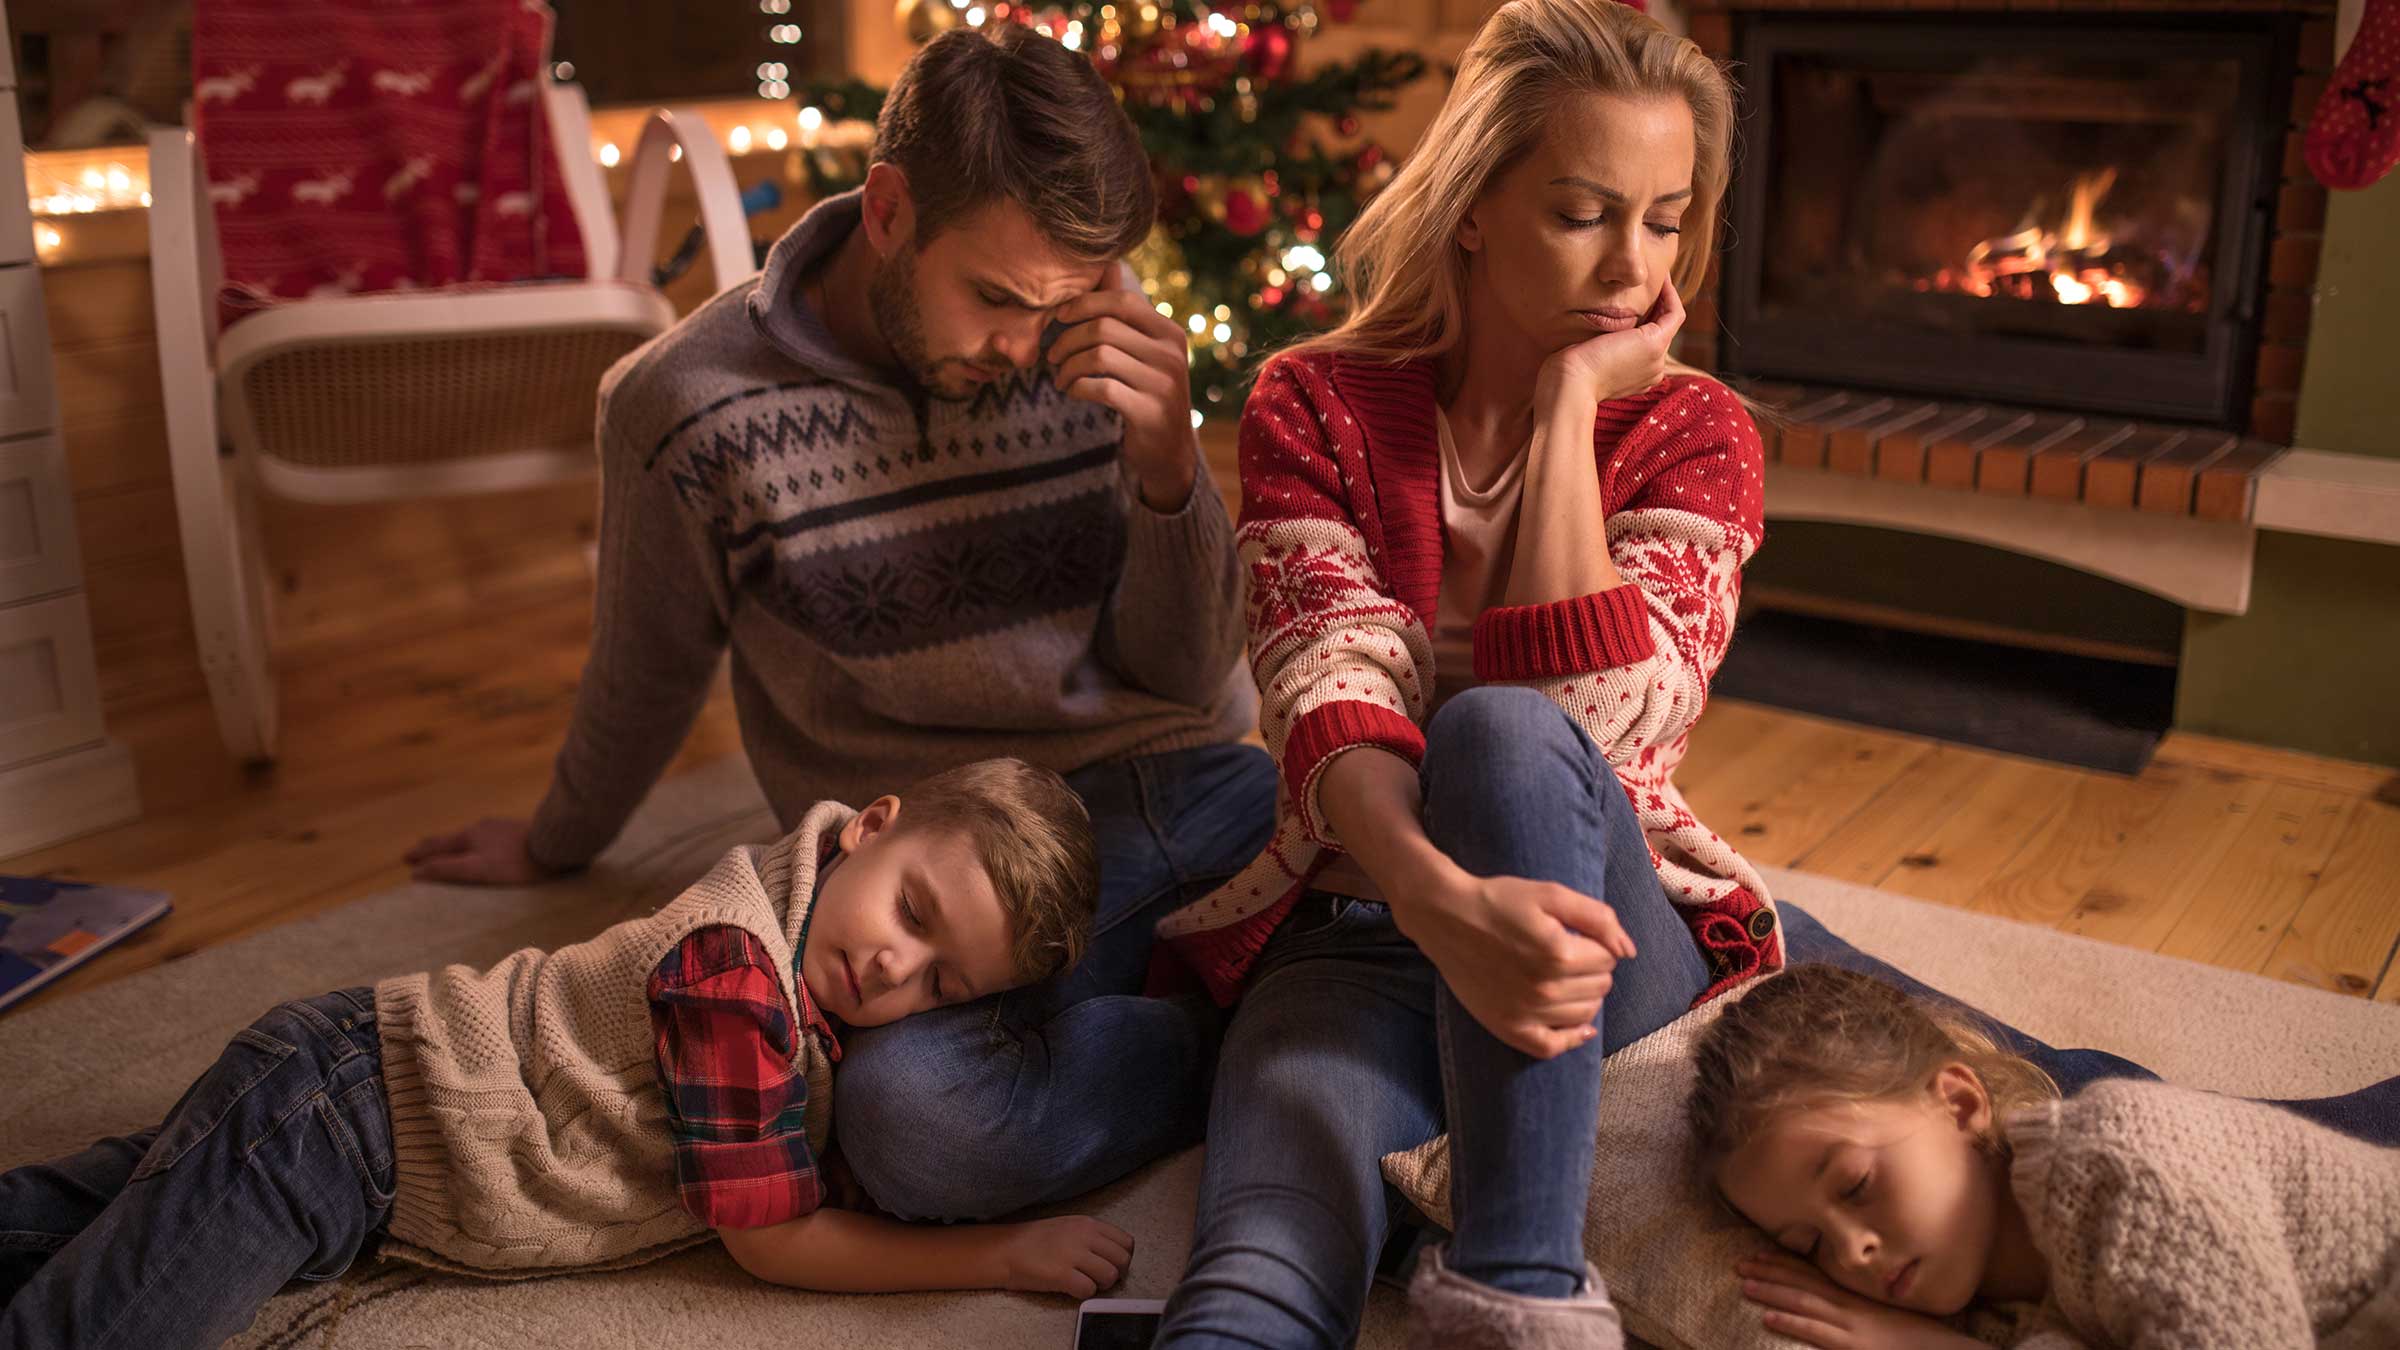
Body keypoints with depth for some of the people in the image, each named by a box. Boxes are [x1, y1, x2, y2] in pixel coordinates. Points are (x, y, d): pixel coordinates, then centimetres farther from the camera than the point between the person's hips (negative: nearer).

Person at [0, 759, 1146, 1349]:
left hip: (373, 1075, 9)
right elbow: (777, 1239, -23)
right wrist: (1007, 1253, -22)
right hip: (332, 1119, -9)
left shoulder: (816, 868, -6)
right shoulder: (737, 974, -32)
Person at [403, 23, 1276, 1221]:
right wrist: (558, 844, 31)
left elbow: (1188, 681, 6)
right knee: (912, 1116, -36)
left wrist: (1169, 470, -12)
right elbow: (645, 676, 14)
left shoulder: (1097, 345, 2)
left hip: (1197, 798, 2)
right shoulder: (690, 406, -6)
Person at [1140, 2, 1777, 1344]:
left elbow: (1593, 721, -16)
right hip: (1358, 931, -1)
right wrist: (1444, 897, -36)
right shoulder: (1316, 408, 0)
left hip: (1601, 940, 2)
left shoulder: (1692, 432, 1)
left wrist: (1570, 402, -13)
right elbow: (1332, 699, -16)